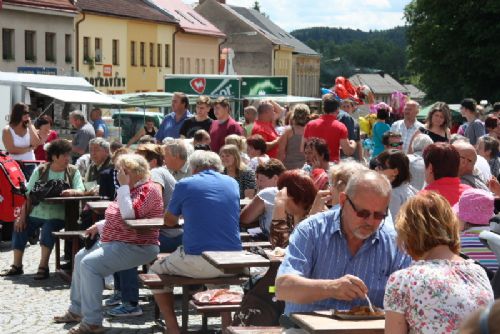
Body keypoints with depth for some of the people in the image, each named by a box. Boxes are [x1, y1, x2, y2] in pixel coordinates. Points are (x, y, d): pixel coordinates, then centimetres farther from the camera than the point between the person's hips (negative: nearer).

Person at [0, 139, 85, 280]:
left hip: (58, 215, -3)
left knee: (48, 228, -30)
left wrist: (72, 192, -32)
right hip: (36, 212, 3)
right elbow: (29, 196, 2)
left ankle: (43, 267, -19)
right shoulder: (40, 171, 4)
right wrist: (23, 216, -5)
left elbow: (81, 191, -9)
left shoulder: (73, 171, 3)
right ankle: (17, 266, 2)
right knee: (19, 227, -13)